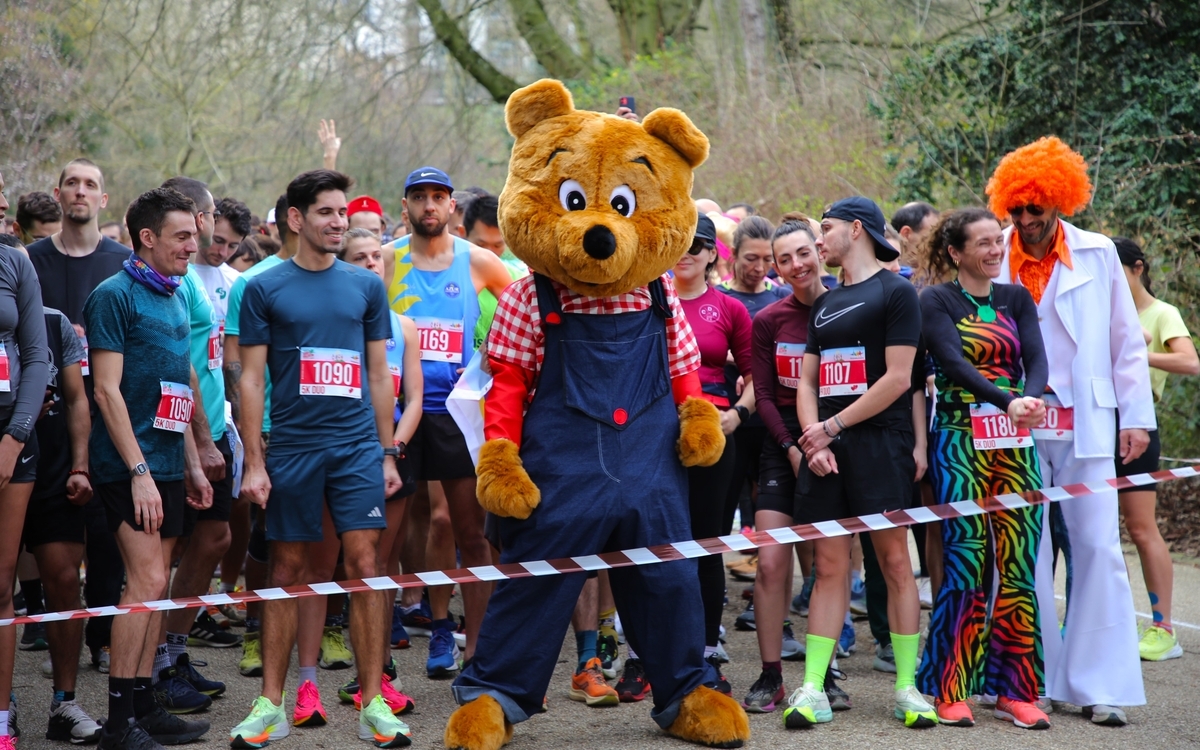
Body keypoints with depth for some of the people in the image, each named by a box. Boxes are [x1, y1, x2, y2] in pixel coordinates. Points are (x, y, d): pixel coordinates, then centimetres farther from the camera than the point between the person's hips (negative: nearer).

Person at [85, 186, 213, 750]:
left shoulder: (174, 300, 16)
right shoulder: (115, 295, -9)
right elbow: (107, 390, -14)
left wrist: (193, 465, 19)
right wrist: (139, 470, -19)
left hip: (167, 464, 8)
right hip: (130, 463, -8)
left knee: (154, 583, 9)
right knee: (147, 580, -13)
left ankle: (143, 704, 16)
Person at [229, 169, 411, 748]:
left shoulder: (365, 286, 9)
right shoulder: (264, 289, 2)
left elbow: (378, 374, 13)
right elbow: (251, 378, 2)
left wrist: (387, 452, 8)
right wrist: (253, 461, -4)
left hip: (357, 448, 1)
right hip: (291, 449, -1)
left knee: (365, 567, -4)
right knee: (286, 572, 5)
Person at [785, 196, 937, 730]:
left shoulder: (895, 292, -1)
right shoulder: (824, 305, 19)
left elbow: (898, 377, -9)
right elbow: (807, 381, 15)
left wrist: (832, 427, -9)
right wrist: (814, 441, -3)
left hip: (878, 441, -5)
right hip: (825, 447, 6)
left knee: (894, 560, -3)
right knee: (829, 567, 3)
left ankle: (906, 686, 2)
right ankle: (813, 689, 0)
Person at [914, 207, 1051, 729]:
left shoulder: (1016, 298, 13)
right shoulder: (936, 301, 1)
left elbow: (1036, 357, -1)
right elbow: (954, 363, -14)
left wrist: (1033, 397, -24)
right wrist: (1008, 401, -29)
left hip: (1016, 441, 4)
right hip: (961, 440, -4)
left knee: (1018, 566, 0)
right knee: (967, 564, -7)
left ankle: (1015, 690, 8)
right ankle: (951, 690, 2)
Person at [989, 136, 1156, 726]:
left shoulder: (1098, 255, 5)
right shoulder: (993, 262, 3)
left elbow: (1126, 342, 7)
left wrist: (1137, 415, 2)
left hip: (1085, 423, 0)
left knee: (1097, 547, -3)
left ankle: (1099, 685, 2)